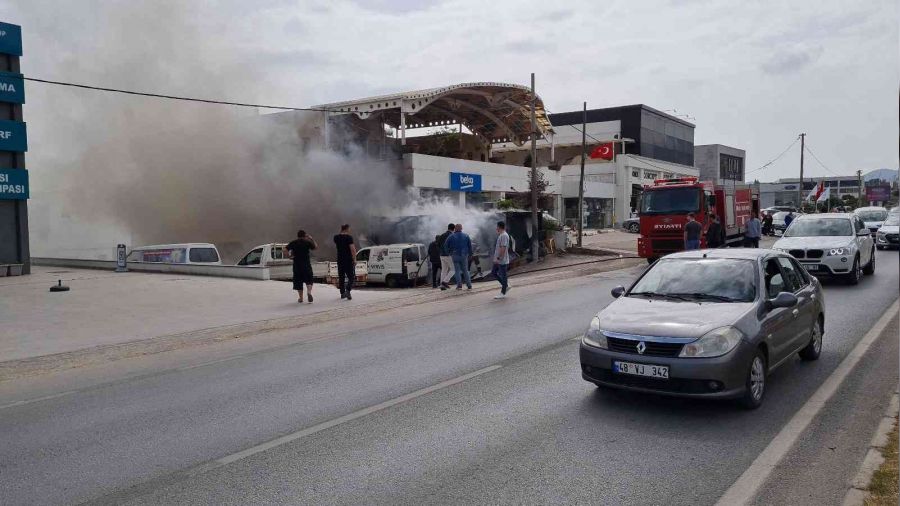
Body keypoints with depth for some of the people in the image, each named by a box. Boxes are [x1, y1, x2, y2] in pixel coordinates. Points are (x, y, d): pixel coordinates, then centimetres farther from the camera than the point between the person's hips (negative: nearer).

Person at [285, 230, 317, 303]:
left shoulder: (293, 243, 2)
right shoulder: (307, 242, -1)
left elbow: (285, 250, -7)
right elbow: (316, 246, 12)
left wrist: (289, 256, 6)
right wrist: (312, 239, 20)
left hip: (297, 265, 1)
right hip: (306, 264, -1)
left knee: (298, 281, 10)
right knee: (309, 280, 8)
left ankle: (300, 298, 13)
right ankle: (309, 292, -18)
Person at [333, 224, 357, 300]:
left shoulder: (336, 237, 5)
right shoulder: (349, 237, -11)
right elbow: (352, 249, -17)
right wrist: (354, 259, -12)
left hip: (340, 259, 5)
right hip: (349, 259, -5)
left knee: (341, 277, 13)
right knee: (351, 276, 1)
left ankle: (342, 293, 16)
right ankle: (347, 290, -20)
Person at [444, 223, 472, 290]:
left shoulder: (451, 236, -3)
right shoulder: (466, 236, 5)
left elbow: (445, 245, -5)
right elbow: (470, 246, 5)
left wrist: (449, 252, 6)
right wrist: (469, 254, 14)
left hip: (455, 255, -2)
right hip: (464, 255, 2)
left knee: (457, 271, 3)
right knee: (465, 271, 9)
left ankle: (459, 285, -6)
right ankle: (469, 285, 3)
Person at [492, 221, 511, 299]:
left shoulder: (504, 236, -19)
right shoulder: (500, 235, 14)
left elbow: (503, 248, -26)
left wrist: (498, 258, -25)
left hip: (502, 261, -11)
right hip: (498, 261, 11)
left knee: (503, 276, -2)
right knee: (493, 272, 15)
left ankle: (503, 293, 5)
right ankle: (505, 286, 21)